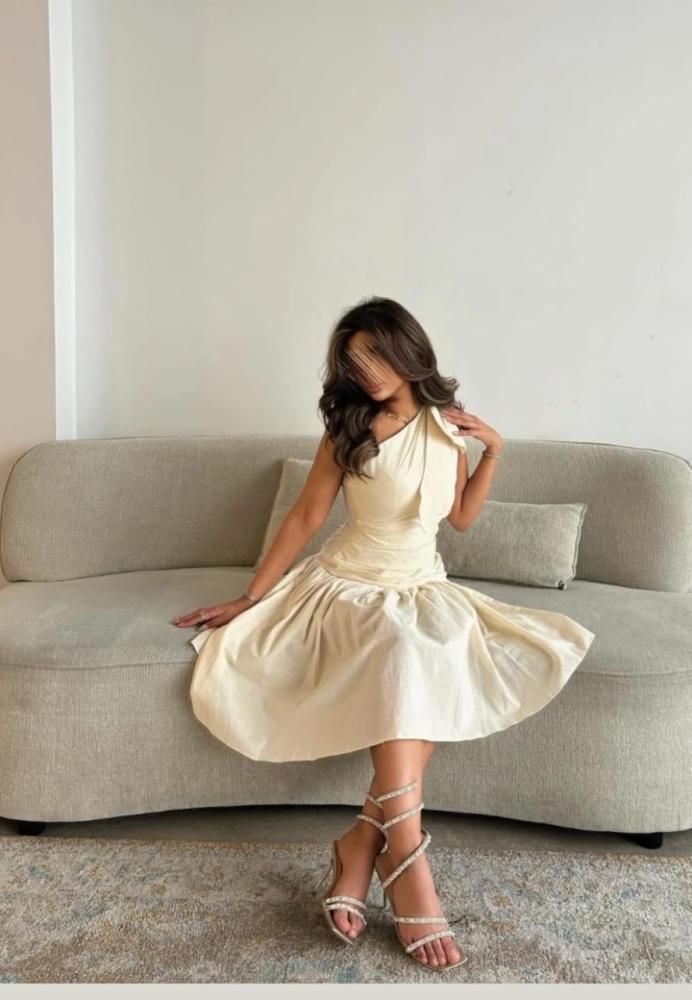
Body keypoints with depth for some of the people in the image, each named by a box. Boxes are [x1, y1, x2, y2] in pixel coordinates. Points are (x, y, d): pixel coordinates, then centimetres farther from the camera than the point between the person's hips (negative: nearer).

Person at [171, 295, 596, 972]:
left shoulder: (446, 426, 7)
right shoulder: (347, 429, -2)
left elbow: (460, 516, 14)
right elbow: (304, 518, -1)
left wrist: (493, 450, 3)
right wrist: (248, 599, -4)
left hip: (422, 588, 3)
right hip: (348, 585, -3)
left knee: (437, 668, -31)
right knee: (400, 648, -36)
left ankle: (365, 839, -25)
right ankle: (405, 859, -38)